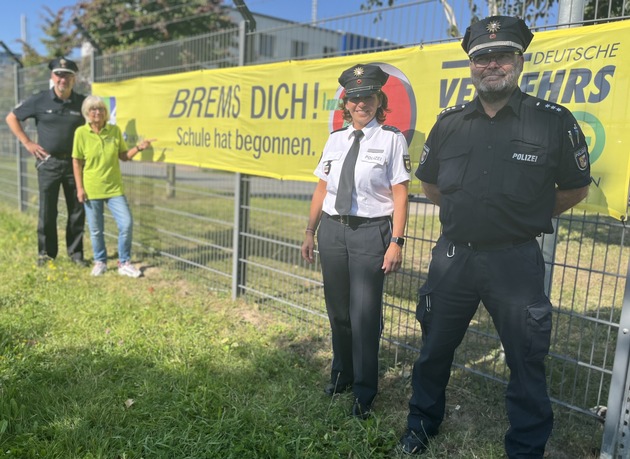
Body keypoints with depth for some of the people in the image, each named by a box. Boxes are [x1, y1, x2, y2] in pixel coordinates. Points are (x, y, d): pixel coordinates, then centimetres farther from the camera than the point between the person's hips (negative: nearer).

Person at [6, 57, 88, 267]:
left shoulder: (82, 102, 1)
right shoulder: (39, 100, -1)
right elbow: (12, 118, 8)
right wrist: (27, 143, 1)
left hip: (75, 162, 1)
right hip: (48, 163, -1)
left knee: (77, 210, 5)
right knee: (47, 211, 5)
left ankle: (75, 252, 17)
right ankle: (46, 253, 17)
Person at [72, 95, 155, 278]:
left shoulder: (115, 130, 1)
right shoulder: (81, 133, -5)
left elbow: (124, 156, 8)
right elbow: (77, 162, -1)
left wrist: (138, 148, -9)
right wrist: (79, 188, -5)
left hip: (114, 188, 2)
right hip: (92, 189, -1)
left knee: (127, 224, -5)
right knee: (96, 230, 8)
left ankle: (124, 263, 11)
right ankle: (100, 262, 28)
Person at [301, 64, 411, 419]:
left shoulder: (391, 139, -4)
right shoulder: (336, 139, 10)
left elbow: (400, 194, -8)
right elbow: (322, 189, 11)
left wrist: (396, 242, -14)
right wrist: (311, 232, 10)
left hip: (371, 232, -5)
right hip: (332, 229, 5)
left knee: (365, 313, -2)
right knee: (338, 310, 16)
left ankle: (365, 393, 18)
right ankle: (341, 375, 38)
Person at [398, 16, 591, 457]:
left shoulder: (554, 121, -6)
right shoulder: (449, 122, 4)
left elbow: (576, 189, 5)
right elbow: (430, 182, 18)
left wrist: (527, 218, 4)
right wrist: (465, 211, 10)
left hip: (515, 260, -3)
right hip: (452, 255, 3)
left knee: (526, 361, 9)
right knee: (435, 347, 17)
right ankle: (423, 423, 40)